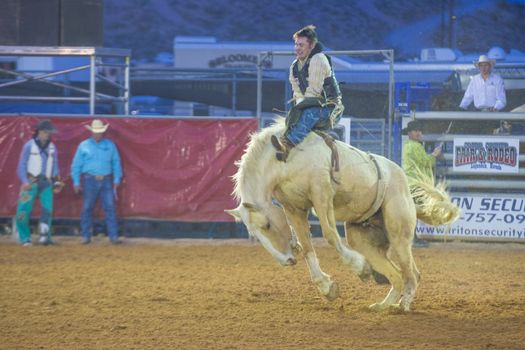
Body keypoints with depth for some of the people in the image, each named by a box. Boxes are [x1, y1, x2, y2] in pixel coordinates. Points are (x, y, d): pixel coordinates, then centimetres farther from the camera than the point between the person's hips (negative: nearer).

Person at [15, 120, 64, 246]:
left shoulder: (52, 148, 11)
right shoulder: (29, 146, -1)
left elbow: (55, 166, 17)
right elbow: (22, 165, -2)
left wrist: (56, 182, 6)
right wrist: (25, 181, -12)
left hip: (46, 183, 3)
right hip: (31, 182, -3)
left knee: (47, 209, -12)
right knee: (24, 210, -7)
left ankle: (44, 235, -13)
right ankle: (25, 238, 1)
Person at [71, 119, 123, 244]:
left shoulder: (110, 145, 8)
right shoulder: (84, 146, 4)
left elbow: (116, 163, 12)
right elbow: (76, 165, 5)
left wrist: (117, 179, 6)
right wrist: (76, 182, 1)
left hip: (106, 181, 1)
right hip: (90, 181, -1)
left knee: (110, 208, -4)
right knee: (87, 208, 2)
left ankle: (113, 236, -3)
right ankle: (86, 236, 9)